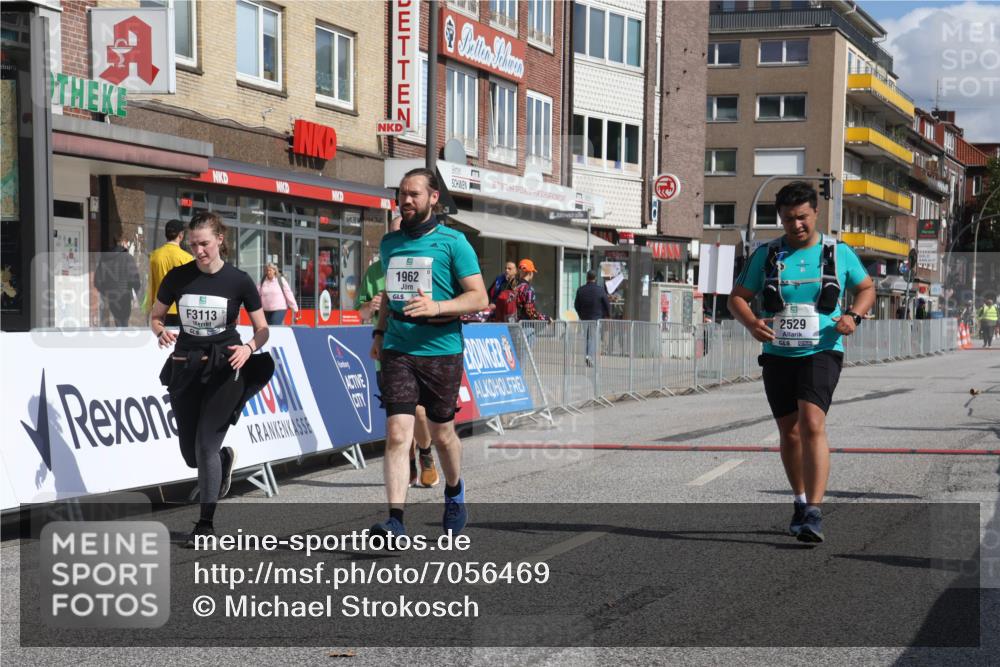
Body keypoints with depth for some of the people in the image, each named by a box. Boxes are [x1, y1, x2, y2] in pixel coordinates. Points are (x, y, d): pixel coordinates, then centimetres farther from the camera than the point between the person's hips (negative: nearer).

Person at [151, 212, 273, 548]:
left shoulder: (239, 280, -5)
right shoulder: (178, 277, 0)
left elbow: (262, 328, 2)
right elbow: (155, 316, 11)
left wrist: (250, 347, -19)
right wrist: (161, 331, -12)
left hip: (224, 369, -3)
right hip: (185, 369, 3)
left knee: (206, 444, -12)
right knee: (191, 454, 7)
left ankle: (206, 523, 1)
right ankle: (225, 458, 43)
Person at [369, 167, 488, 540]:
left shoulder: (452, 242, -4)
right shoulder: (390, 243, 12)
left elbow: (479, 298, -7)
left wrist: (437, 307, -22)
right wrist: (380, 332, 15)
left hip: (441, 350, -3)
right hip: (398, 350, 3)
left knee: (441, 433, 12)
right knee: (397, 433, -11)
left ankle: (454, 493, 41)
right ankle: (395, 521, -15)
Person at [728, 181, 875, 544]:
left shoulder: (839, 252, 3)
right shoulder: (766, 255, 4)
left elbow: (867, 288, 16)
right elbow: (737, 297, 8)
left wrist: (854, 316, -5)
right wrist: (751, 322, -14)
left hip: (822, 353, -3)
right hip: (777, 355, 3)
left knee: (812, 424, -20)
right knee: (789, 433, 11)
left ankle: (815, 513, -22)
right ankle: (801, 503, 31)